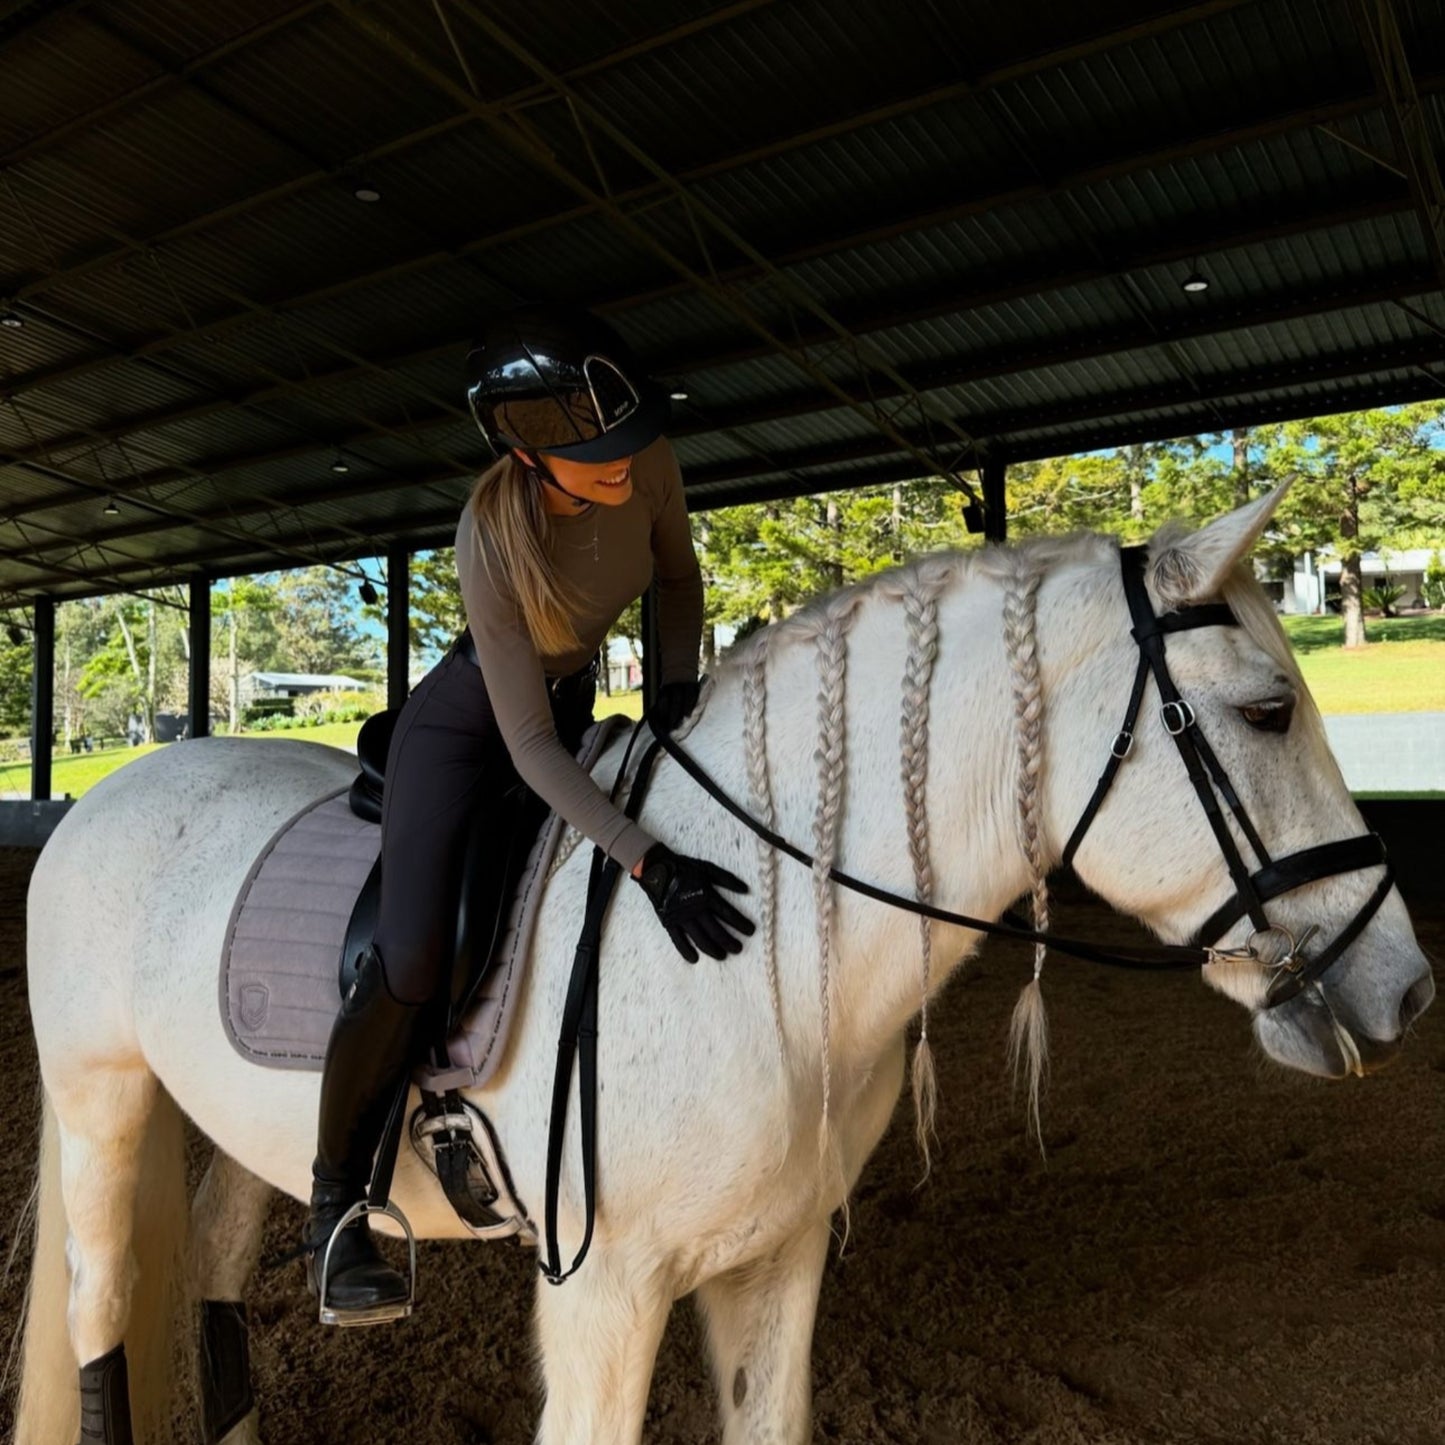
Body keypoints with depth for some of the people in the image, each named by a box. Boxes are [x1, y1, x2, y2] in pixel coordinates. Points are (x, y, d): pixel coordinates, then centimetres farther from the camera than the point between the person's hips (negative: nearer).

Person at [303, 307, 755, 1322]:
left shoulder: (648, 465, -21)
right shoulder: (494, 538, -34)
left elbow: (679, 575, 1)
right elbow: (529, 748, -32)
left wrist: (678, 684, -13)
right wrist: (649, 862, -40)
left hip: (574, 705, 7)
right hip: (467, 725, -6)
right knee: (411, 959, -21)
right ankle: (335, 1205, 3)